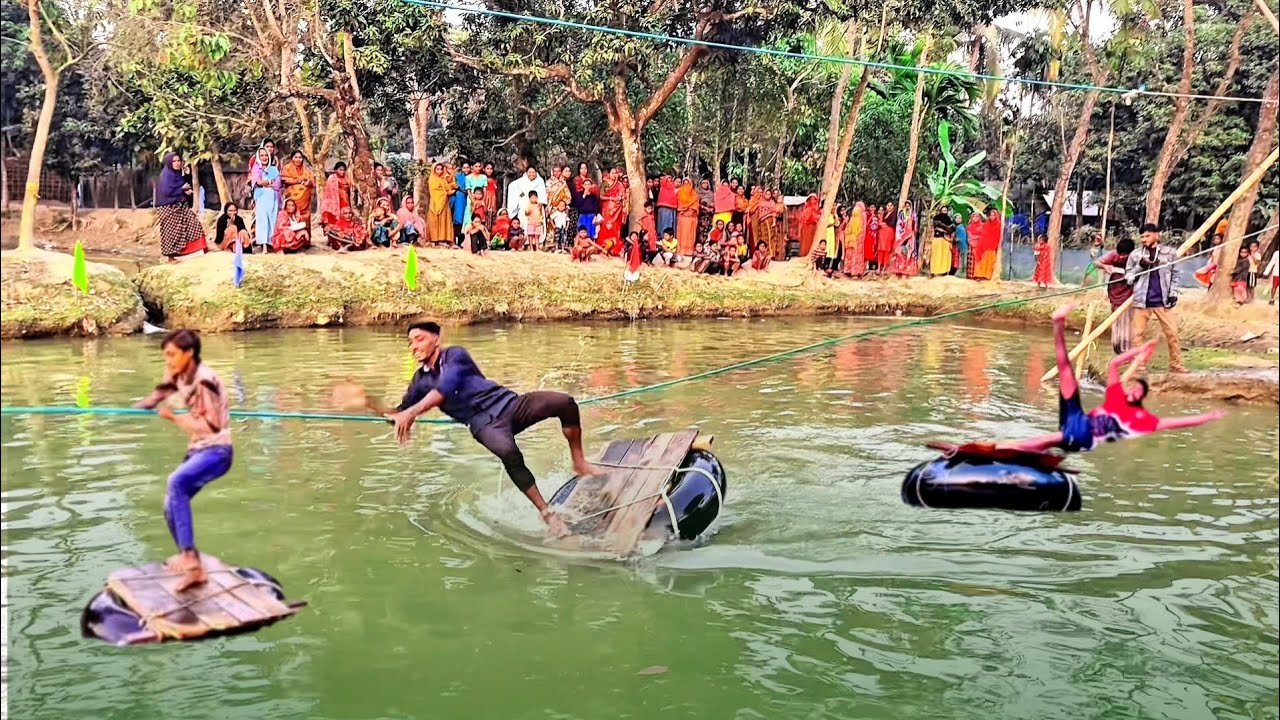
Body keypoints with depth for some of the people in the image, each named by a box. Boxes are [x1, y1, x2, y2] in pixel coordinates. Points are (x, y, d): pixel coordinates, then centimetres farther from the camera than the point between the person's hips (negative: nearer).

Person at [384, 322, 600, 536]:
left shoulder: (455, 354, 2)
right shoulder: (420, 381, 16)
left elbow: (445, 388, -16)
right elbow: (400, 412, 20)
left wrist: (411, 412, -24)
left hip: (508, 404, -1)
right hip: (484, 423, 1)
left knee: (564, 402, -26)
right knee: (509, 453, -36)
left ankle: (579, 462, -7)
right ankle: (546, 513, -27)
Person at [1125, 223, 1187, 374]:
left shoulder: (1169, 253, 2)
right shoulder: (1136, 255, 1)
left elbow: (1176, 273, 10)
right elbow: (1128, 277, 5)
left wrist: (1173, 292, 0)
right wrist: (1139, 266, -11)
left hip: (1163, 300, 0)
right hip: (1141, 300, 0)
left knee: (1172, 332, 0)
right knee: (1138, 333, 1)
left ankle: (1176, 364, 11)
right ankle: (1138, 365, 10)